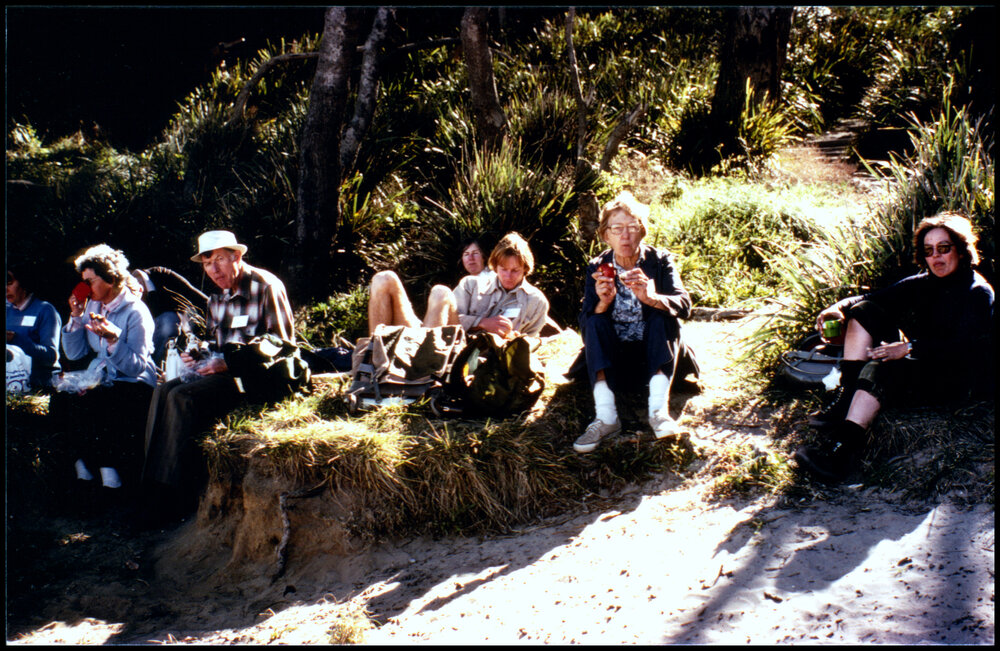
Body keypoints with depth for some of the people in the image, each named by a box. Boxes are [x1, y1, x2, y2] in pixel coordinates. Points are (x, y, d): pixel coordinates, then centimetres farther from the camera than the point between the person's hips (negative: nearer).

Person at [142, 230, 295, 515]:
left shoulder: (266, 287, -10)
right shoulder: (217, 297, 16)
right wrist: (198, 355, 2)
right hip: (223, 371, 9)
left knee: (184, 397, -25)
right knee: (164, 390, -12)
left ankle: (177, 496, -20)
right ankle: (154, 485, -14)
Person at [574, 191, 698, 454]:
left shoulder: (660, 260, -4)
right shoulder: (596, 268, -1)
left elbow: (685, 306, -20)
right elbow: (585, 324, -11)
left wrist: (652, 298, -41)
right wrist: (603, 303, -33)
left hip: (654, 351, -1)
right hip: (614, 355, 1)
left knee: (663, 313, -26)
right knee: (595, 321, -24)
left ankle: (659, 409, -37)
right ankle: (605, 417, -37)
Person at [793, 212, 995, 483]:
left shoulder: (978, 293, -12)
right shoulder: (923, 283, 10)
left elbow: (962, 348, -25)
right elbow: (876, 299, 3)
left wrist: (910, 348, -34)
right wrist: (841, 306, -18)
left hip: (955, 379, -8)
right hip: (918, 364, 8)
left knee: (881, 367, -35)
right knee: (863, 313, -3)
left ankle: (844, 446, -50)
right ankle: (846, 398, -16)